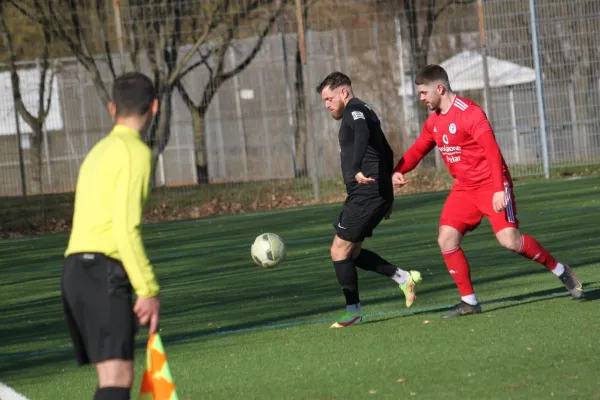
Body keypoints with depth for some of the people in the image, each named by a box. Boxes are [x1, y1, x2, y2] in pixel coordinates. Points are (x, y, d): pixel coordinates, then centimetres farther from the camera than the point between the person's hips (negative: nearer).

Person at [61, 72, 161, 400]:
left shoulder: (99, 151, 22)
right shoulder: (135, 151, -5)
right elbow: (126, 228, -14)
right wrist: (148, 290, -14)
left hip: (75, 268, 9)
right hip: (103, 271, -9)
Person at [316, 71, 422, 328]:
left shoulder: (354, 110, -10)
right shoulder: (365, 113, 22)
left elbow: (362, 135, -33)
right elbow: (387, 154, 29)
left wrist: (357, 169, -48)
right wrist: (387, 195, 32)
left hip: (366, 193, -10)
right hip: (374, 195, 10)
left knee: (340, 250, -5)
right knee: (351, 252, 13)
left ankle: (353, 311, -1)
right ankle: (403, 278, 10)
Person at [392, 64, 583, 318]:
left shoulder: (470, 113, -18)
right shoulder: (434, 121, 8)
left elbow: (493, 151, -22)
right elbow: (418, 150, 17)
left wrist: (499, 189, -29)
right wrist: (398, 171, -2)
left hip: (491, 185, -7)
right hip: (464, 188, 7)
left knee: (509, 239, -17)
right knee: (446, 239, -8)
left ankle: (560, 271, 4)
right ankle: (469, 302, 0)